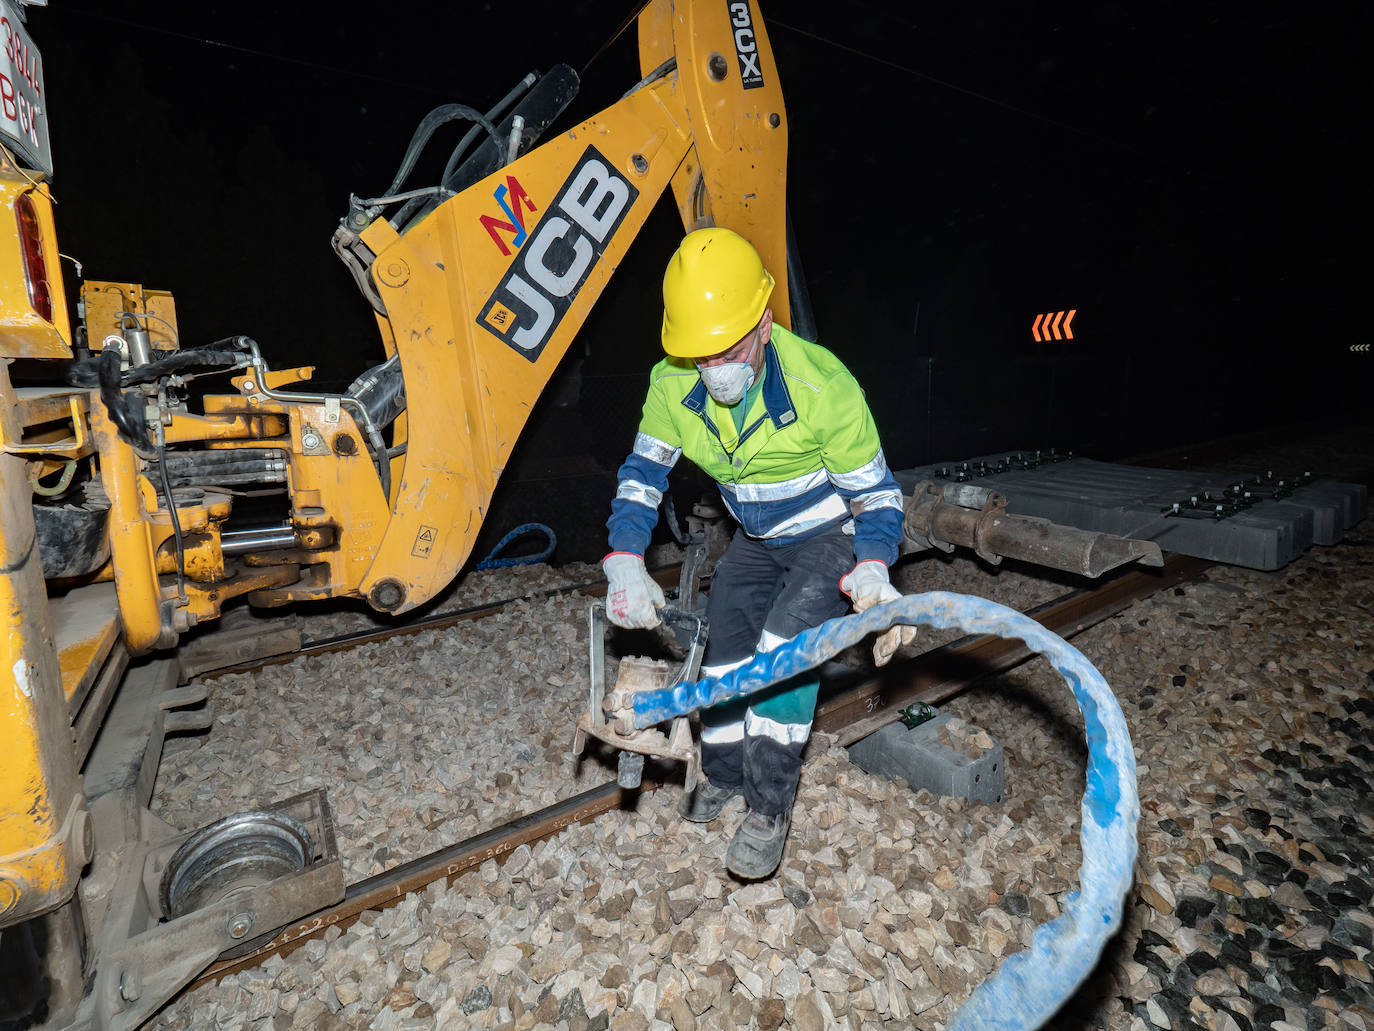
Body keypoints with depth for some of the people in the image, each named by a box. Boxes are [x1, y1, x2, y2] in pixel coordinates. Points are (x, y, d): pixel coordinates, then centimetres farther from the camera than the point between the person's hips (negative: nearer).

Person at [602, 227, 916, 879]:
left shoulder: (823, 385, -32)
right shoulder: (672, 384, -20)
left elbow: (875, 493, -22)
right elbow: (643, 472, -8)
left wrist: (872, 573, -40)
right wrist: (625, 564, -22)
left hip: (829, 538, -5)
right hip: (755, 539, 5)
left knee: (784, 651, -22)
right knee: (722, 650, 4)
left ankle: (769, 810, -4)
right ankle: (723, 776, 29)